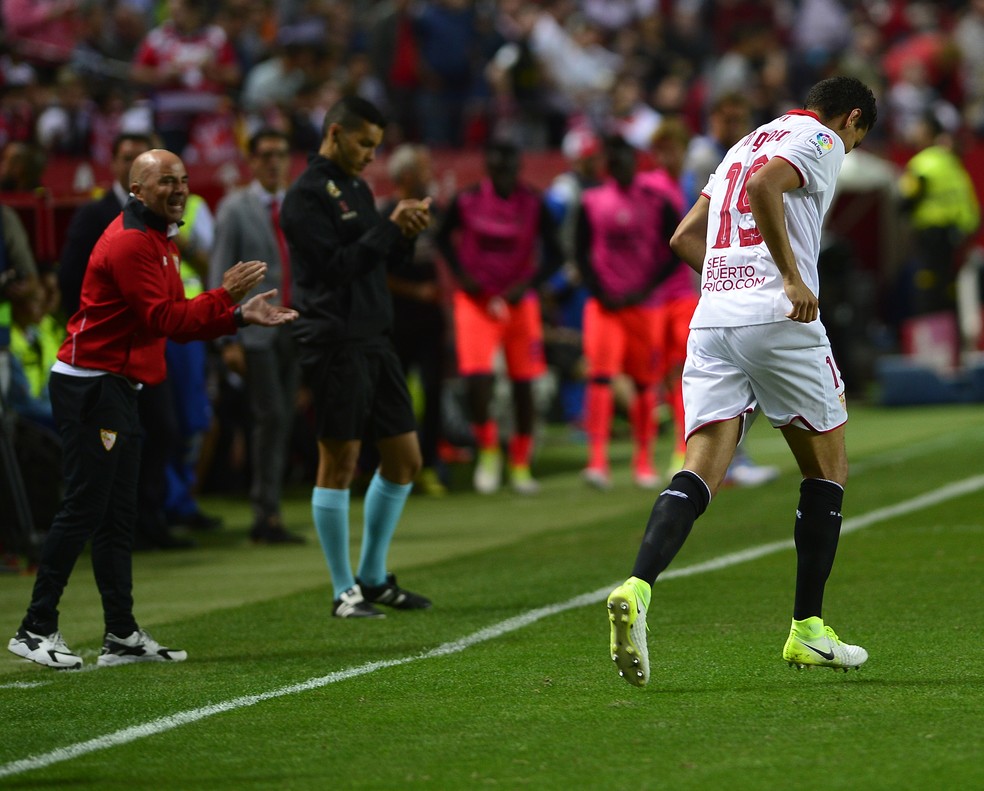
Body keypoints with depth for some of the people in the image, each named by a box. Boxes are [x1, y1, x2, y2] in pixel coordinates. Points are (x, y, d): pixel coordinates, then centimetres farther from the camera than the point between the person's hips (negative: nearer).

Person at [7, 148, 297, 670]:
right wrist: (224, 295, -20)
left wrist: (240, 316, 8)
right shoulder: (130, 242, -16)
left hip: (117, 390, 11)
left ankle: (122, 636, 12)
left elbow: (179, 321, 18)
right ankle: (36, 630, -8)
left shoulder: (159, 241, 18)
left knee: (118, 515, 10)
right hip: (90, 387, -11)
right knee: (83, 510, -11)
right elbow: (164, 320, -22)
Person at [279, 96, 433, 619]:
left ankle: (373, 578, 21)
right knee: (339, 463, -4)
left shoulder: (356, 188, 17)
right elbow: (335, 264, -19)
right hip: (334, 344, -9)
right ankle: (344, 592, 2)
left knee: (404, 458, 10)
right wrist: (390, 226, -16)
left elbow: (383, 260, 20)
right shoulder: (307, 195, -10)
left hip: (373, 339, 9)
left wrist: (407, 232, 1)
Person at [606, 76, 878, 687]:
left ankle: (636, 590, -30)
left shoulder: (747, 144, 27)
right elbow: (762, 186, -18)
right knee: (828, 467, 11)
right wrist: (792, 277, -19)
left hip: (711, 319, 6)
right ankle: (808, 630, 12)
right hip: (779, 320, -6)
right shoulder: (821, 140, 3)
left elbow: (685, 237, 26)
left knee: (701, 472, -5)